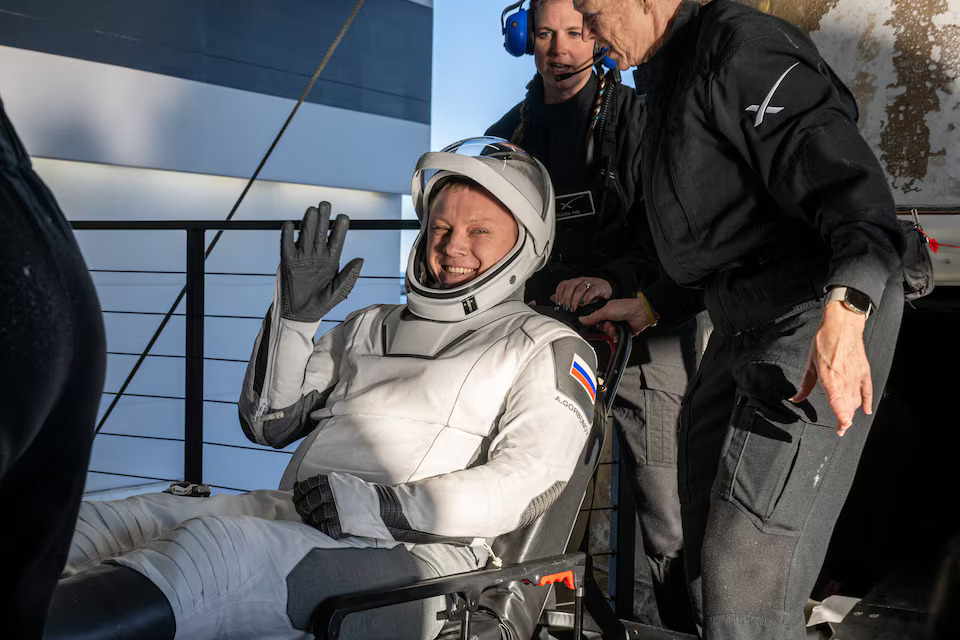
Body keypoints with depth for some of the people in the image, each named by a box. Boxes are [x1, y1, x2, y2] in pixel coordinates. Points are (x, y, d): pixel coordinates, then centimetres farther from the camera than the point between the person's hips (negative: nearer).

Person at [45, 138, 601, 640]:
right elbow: (268, 424, 22)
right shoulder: (371, 327, 29)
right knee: (104, 522, -16)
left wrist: (376, 507, -17)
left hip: (406, 554, -6)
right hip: (283, 517, 6)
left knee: (217, 546, -34)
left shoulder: (549, 350, 11)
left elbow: (528, 485, -6)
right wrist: (295, 316, 7)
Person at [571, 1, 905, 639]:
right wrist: (652, 305, 30)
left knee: (745, 577, -13)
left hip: (819, 321, -11)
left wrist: (842, 312, -41)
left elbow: (839, 166, -28)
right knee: (707, 541, 19)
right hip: (746, 323, 11)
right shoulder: (667, 79, 19)